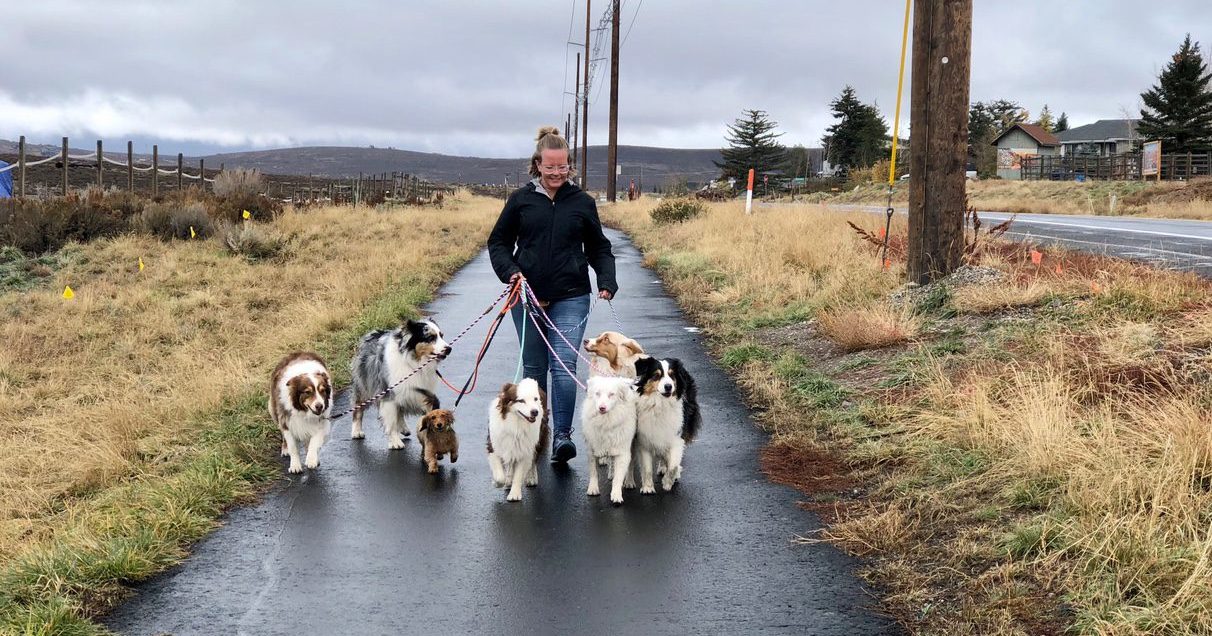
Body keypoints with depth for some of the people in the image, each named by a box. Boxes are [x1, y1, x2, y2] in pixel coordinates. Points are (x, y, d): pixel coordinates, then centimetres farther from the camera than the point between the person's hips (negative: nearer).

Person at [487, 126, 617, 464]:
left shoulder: (582, 202, 5)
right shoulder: (521, 199, 3)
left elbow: (599, 248, 13)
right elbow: (498, 242, 9)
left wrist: (607, 282, -2)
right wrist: (509, 271, -9)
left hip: (570, 298, -1)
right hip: (528, 295, 1)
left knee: (564, 365, -12)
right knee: (533, 367, 10)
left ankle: (562, 435, -9)